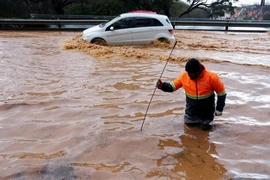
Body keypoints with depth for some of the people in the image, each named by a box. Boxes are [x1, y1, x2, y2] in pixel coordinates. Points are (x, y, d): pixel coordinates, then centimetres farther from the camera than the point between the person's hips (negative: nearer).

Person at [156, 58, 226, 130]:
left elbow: (221, 93, -12)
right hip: (191, 109, 3)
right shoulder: (184, 76, -16)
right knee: (189, 123, 17)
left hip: (206, 110, -3)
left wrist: (219, 109, -10)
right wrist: (162, 86, -26)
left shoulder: (211, 77, -24)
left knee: (204, 127, 6)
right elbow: (172, 86, -7)